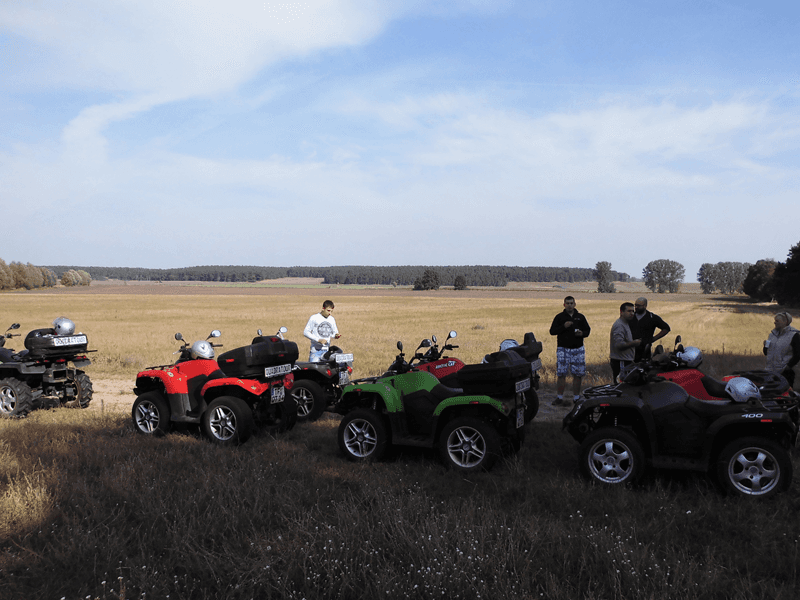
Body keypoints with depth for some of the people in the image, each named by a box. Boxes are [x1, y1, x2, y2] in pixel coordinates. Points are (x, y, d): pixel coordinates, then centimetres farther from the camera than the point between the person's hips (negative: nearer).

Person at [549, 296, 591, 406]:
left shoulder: (580, 317, 13)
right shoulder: (559, 317, 5)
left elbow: (588, 330, 17)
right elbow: (552, 331, 0)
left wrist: (582, 333, -6)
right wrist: (563, 327, -15)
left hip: (578, 349, 2)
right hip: (563, 349, -2)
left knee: (578, 375, 3)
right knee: (561, 374, -6)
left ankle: (576, 398, 13)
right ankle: (559, 398, 2)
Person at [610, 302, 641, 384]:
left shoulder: (625, 324, 19)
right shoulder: (619, 325, -16)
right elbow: (619, 345, -26)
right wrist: (634, 343, -19)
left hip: (626, 362, 10)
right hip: (620, 362, -10)